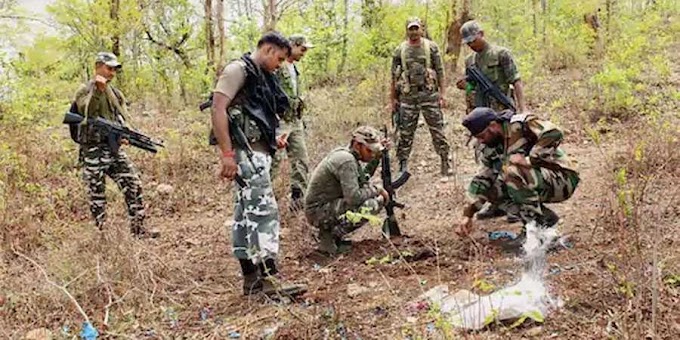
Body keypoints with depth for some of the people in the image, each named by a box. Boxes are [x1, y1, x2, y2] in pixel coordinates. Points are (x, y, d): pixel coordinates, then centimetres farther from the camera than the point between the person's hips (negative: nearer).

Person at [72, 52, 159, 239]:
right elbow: (88, 112, -20)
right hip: (93, 151, -5)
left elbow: (123, 119, 13)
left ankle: (138, 227, 6)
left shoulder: (116, 93, 15)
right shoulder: (85, 90, -3)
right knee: (97, 194, 2)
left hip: (114, 149, 6)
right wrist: (98, 90, -29)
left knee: (134, 185, -1)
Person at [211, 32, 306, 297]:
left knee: (247, 213, 11)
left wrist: (272, 138, 14)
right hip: (246, 150, -10)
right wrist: (226, 153, -24)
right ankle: (270, 277, -11)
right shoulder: (238, 69, -7)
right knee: (264, 210, -12)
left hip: (258, 151, 10)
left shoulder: (262, 76, 21)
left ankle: (251, 278, 17)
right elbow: (218, 108, -18)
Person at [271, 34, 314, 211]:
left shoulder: (294, 68, 17)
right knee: (273, 161, -8)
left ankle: (298, 198, 17)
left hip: (295, 122, 9)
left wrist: (300, 119, 21)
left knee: (301, 160, 9)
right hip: (280, 122, -9)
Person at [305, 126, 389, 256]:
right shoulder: (346, 160, -22)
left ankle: (331, 231, 11)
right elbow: (354, 197, -28)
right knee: (371, 205, -25)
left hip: (328, 204, 10)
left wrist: (377, 157, 12)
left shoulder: (345, 153, 8)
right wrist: (375, 189, -12)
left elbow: (362, 179, 21)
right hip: (319, 211, -10)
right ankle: (329, 239, -11)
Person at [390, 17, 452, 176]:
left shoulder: (431, 47, 3)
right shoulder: (400, 51, 7)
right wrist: (393, 99, 7)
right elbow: (395, 76, 10)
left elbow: (440, 71, 3)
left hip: (429, 94, -1)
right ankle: (403, 166, 11)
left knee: (438, 131, 0)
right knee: (406, 133, 4)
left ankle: (445, 163, 8)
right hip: (407, 96, 1)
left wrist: (442, 93, -3)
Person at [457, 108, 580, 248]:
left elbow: (554, 133, -32)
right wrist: (468, 214, 5)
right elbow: (481, 180, 10)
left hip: (563, 180, -9)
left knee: (513, 172, -30)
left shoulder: (521, 124, -17)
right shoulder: (494, 148, 7)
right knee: (492, 191, -2)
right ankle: (545, 217, 3)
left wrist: (529, 160, -30)